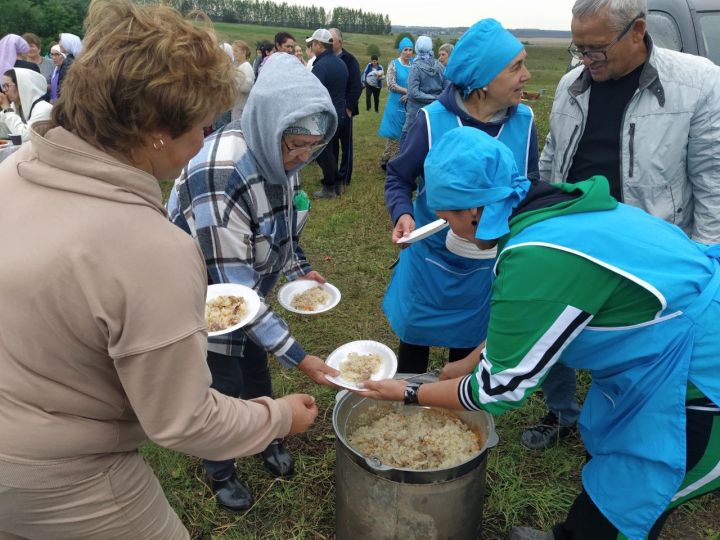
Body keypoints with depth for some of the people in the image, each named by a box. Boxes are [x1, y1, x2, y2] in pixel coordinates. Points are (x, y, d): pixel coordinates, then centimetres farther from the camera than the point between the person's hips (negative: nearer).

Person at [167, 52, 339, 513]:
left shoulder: (278, 153, -13)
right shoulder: (217, 176, -38)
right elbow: (232, 286, -35)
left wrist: (301, 269, -4)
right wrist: (297, 356, -33)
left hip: (251, 288, 7)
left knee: (256, 367, 22)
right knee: (224, 389, 8)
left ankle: (268, 440, 50)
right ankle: (220, 472, 38)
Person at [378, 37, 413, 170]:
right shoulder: (394, 64, -3)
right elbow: (391, 85, -10)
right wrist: (408, 91, -15)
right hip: (397, 104, -4)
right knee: (395, 135, 1)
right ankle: (387, 161, 13)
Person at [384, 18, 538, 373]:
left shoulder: (524, 121, -9)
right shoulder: (433, 120, -19)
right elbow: (398, 178, -8)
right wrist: (403, 213, -27)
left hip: (489, 265, 2)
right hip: (430, 260, -2)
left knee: (468, 344, 21)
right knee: (415, 339, 17)